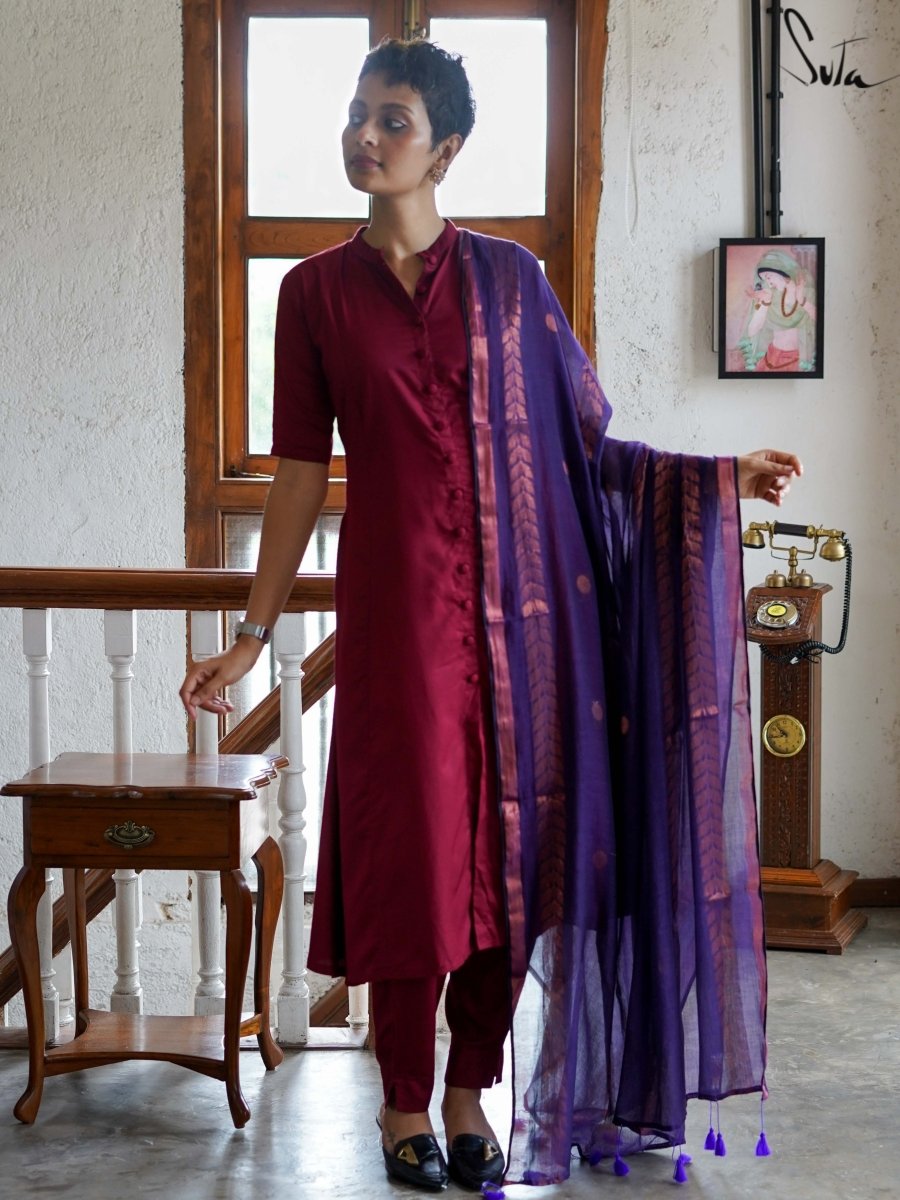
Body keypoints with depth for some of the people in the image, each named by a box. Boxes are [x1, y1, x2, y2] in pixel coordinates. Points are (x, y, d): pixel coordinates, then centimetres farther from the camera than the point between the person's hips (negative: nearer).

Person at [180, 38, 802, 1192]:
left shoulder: (507, 277, 6)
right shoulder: (315, 290, 4)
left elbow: (578, 442, 7)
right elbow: (301, 472, 4)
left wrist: (717, 472, -2)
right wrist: (251, 634, 1)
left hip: (513, 596, 1)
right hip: (395, 599, -1)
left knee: (508, 846, 4)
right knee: (409, 845, 0)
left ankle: (472, 1093, 20)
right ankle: (406, 1103, 17)